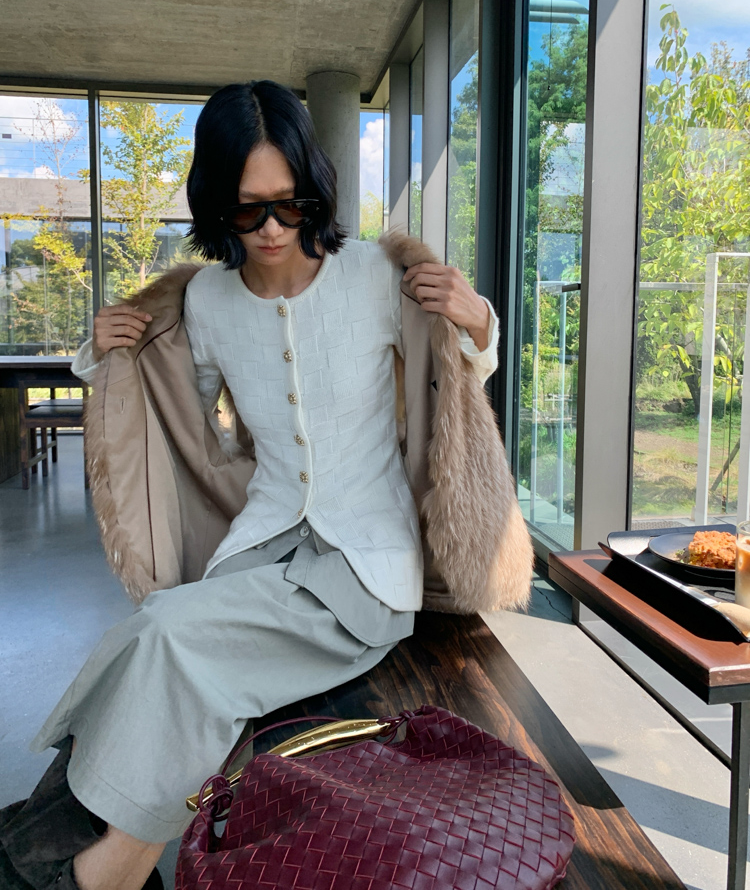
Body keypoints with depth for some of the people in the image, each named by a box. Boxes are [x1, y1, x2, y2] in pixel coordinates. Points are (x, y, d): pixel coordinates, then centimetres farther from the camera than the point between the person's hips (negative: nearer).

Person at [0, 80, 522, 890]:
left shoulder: (372, 276, -5)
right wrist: (110, 358, 5)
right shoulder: (208, 297, 5)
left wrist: (476, 322, -12)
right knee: (155, 641, -27)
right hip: (264, 541, 4)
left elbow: (466, 382, 10)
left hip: (369, 559, -3)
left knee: (169, 630, -24)